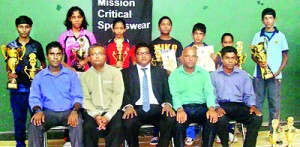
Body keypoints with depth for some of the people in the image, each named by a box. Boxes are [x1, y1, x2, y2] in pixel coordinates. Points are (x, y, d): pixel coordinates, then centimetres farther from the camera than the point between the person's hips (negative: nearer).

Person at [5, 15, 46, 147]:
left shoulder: (36, 45, 5)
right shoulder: (10, 46, 7)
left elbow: (43, 63, 12)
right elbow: (8, 65, 11)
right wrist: (9, 73, -11)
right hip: (17, 88, 1)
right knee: (19, 118, 8)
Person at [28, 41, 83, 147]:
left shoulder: (71, 74, 9)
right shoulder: (39, 77, 11)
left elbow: (78, 97, 2)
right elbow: (34, 98, 4)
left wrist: (74, 111, -19)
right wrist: (38, 110, -19)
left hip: (69, 111, -1)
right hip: (48, 112, 1)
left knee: (77, 123, -34)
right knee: (34, 124, -30)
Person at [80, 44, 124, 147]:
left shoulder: (115, 72, 4)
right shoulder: (84, 75, 9)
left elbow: (118, 96, -3)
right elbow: (85, 99, 2)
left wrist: (108, 116, -15)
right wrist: (96, 115, -15)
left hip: (112, 111, -1)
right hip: (93, 112, 1)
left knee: (118, 126, -30)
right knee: (88, 127, -29)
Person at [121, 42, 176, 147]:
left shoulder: (161, 72, 19)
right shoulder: (126, 72, 14)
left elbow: (167, 92, 11)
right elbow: (124, 93, 4)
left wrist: (167, 104, -12)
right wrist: (128, 106, -17)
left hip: (157, 109, 1)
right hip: (136, 109, -1)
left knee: (171, 120, -30)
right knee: (128, 122, -34)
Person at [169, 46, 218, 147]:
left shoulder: (204, 73, 14)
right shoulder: (174, 75, 8)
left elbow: (209, 92, 2)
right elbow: (175, 95, -5)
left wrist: (211, 109, -19)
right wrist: (180, 110, -26)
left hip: (201, 107, 2)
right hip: (183, 108, -2)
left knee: (212, 120, -29)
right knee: (179, 122, -34)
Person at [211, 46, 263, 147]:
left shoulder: (243, 75, 19)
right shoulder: (214, 75, 11)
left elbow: (249, 94, 15)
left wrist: (252, 105, -7)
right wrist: (217, 107, -17)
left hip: (239, 106, 3)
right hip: (222, 106, -2)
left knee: (257, 118, -27)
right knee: (220, 119, -37)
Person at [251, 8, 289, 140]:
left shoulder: (280, 36, 5)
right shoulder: (258, 35, 7)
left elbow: (285, 56, 6)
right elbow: (253, 54, 9)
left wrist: (278, 71, -6)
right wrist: (258, 62, -12)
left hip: (274, 75, -1)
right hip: (259, 74, 1)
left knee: (274, 103, 0)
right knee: (257, 102, 3)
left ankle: (274, 130, 7)